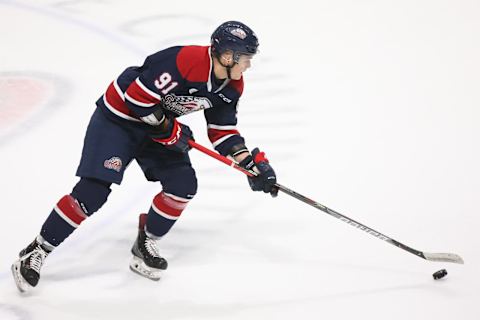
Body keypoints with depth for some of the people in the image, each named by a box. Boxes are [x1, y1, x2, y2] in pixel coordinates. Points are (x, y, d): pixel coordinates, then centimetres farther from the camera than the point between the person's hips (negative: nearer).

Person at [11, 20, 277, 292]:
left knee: (184, 185, -5)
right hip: (118, 116, -8)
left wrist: (251, 162, -4)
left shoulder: (231, 85, -4)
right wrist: (170, 131, -19)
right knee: (94, 190, -15)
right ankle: (37, 252, -3)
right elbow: (138, 97, -29)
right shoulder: (186, 61, -32)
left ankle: (145, 244, 16)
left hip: (157, 122, 8)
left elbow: (223, 130, 7)